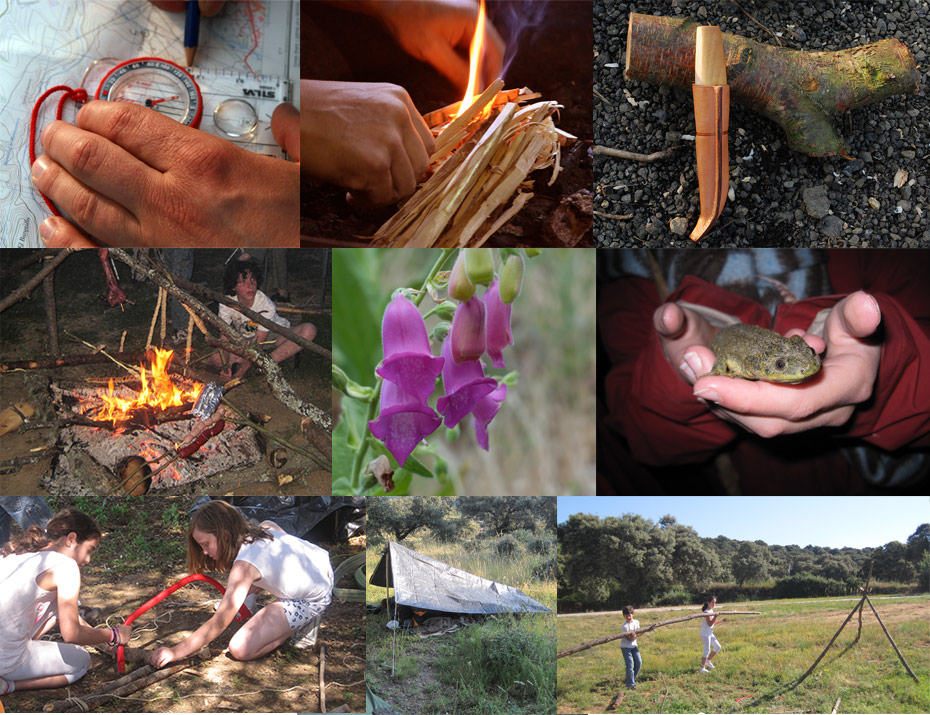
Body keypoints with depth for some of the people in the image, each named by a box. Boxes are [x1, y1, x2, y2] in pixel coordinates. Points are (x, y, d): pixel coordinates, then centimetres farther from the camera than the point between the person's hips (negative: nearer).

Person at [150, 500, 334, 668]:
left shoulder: (244, 565, -23)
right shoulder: (266, 526, -2)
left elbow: (219, 623, -23)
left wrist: (174, 652, -19)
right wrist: (252, 589, 8)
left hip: (314, 598, -9)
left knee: (240, 649, -13)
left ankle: (302, 623, 3)